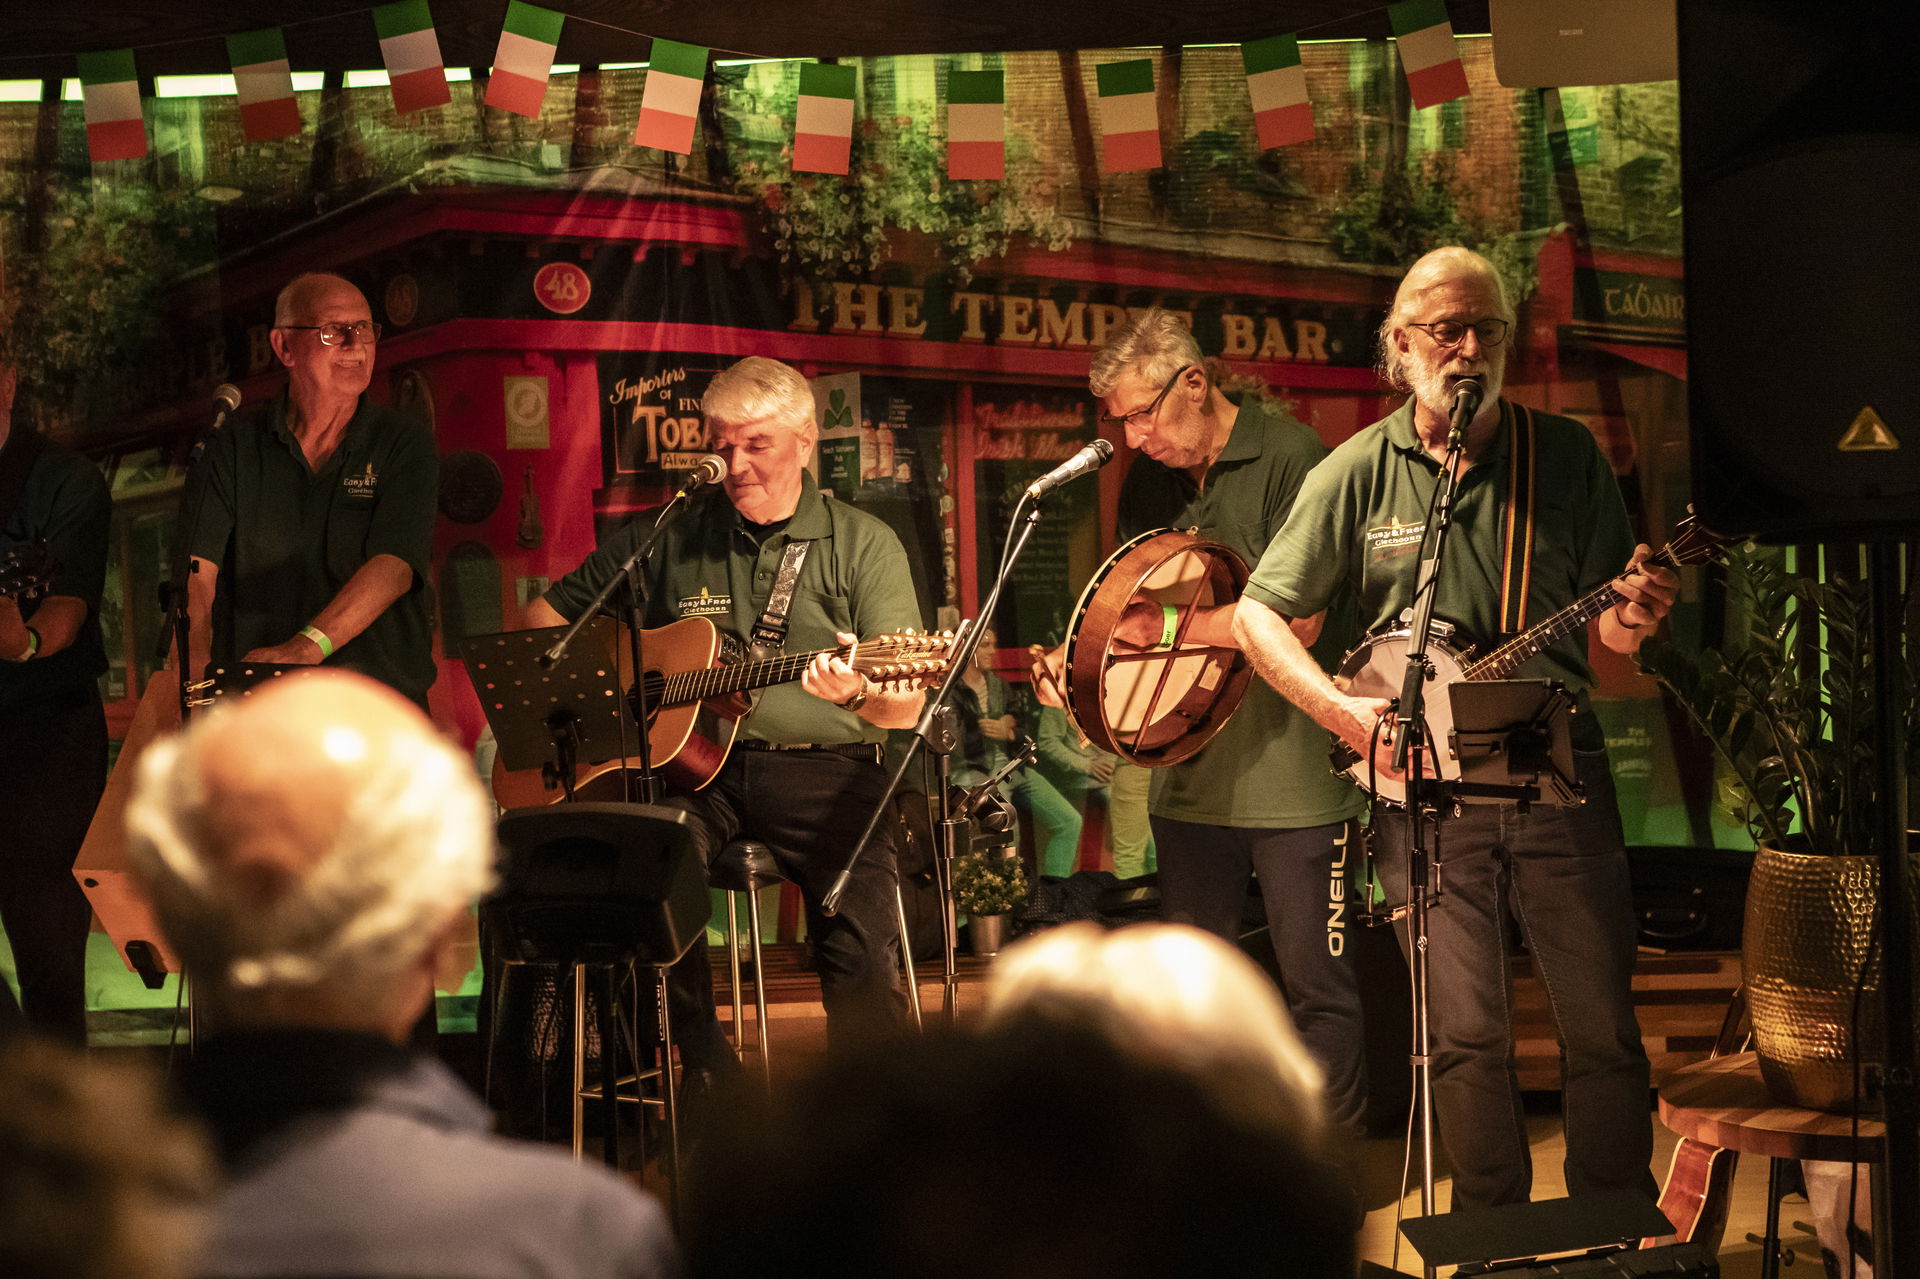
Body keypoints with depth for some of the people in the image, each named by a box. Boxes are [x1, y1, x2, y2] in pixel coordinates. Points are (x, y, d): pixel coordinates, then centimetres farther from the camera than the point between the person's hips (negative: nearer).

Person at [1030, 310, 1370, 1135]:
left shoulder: (1290, 459, -11)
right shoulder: (1150, 480, 12)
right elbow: (1132, 608, 20)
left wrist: (1163, 626, -19)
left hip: (1294, 777, -7)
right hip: (1191, 777, 7)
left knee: (1318, 985, 1)